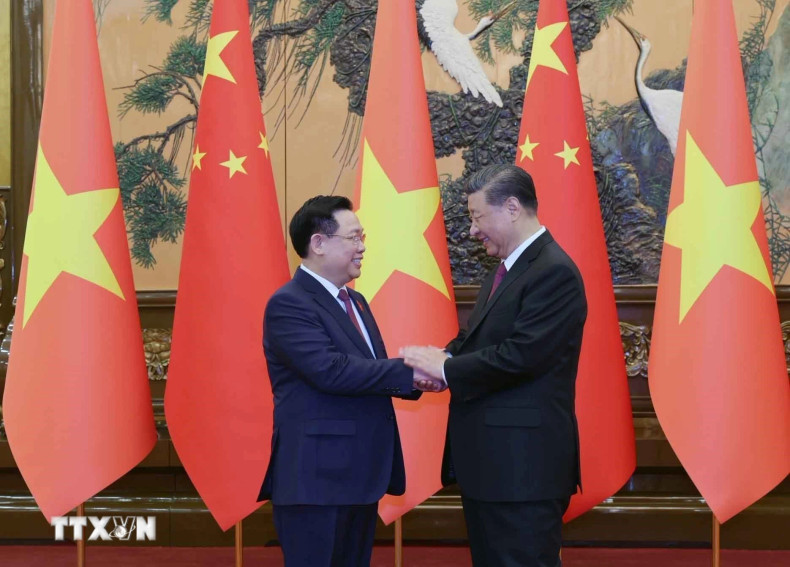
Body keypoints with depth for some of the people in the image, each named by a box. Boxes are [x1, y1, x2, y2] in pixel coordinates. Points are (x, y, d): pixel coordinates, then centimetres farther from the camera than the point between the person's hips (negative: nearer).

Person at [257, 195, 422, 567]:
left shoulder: (354, 302, 17)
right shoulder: (289, 304, -13)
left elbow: (371, 371, 13)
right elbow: (330, 370, -24)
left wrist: (417, 375, -7)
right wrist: (409, 371, -21)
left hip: (360, 473, 9)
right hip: (315, 477, -9)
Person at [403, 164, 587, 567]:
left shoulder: (553, 271, -16)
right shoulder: (506, 271, 16)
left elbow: (521, 355, -24)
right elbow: (476, 338, 19)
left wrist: (447, 368, -15)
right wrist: (444, 359, -3)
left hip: (524, 462, -10)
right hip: (489, 459, 10)